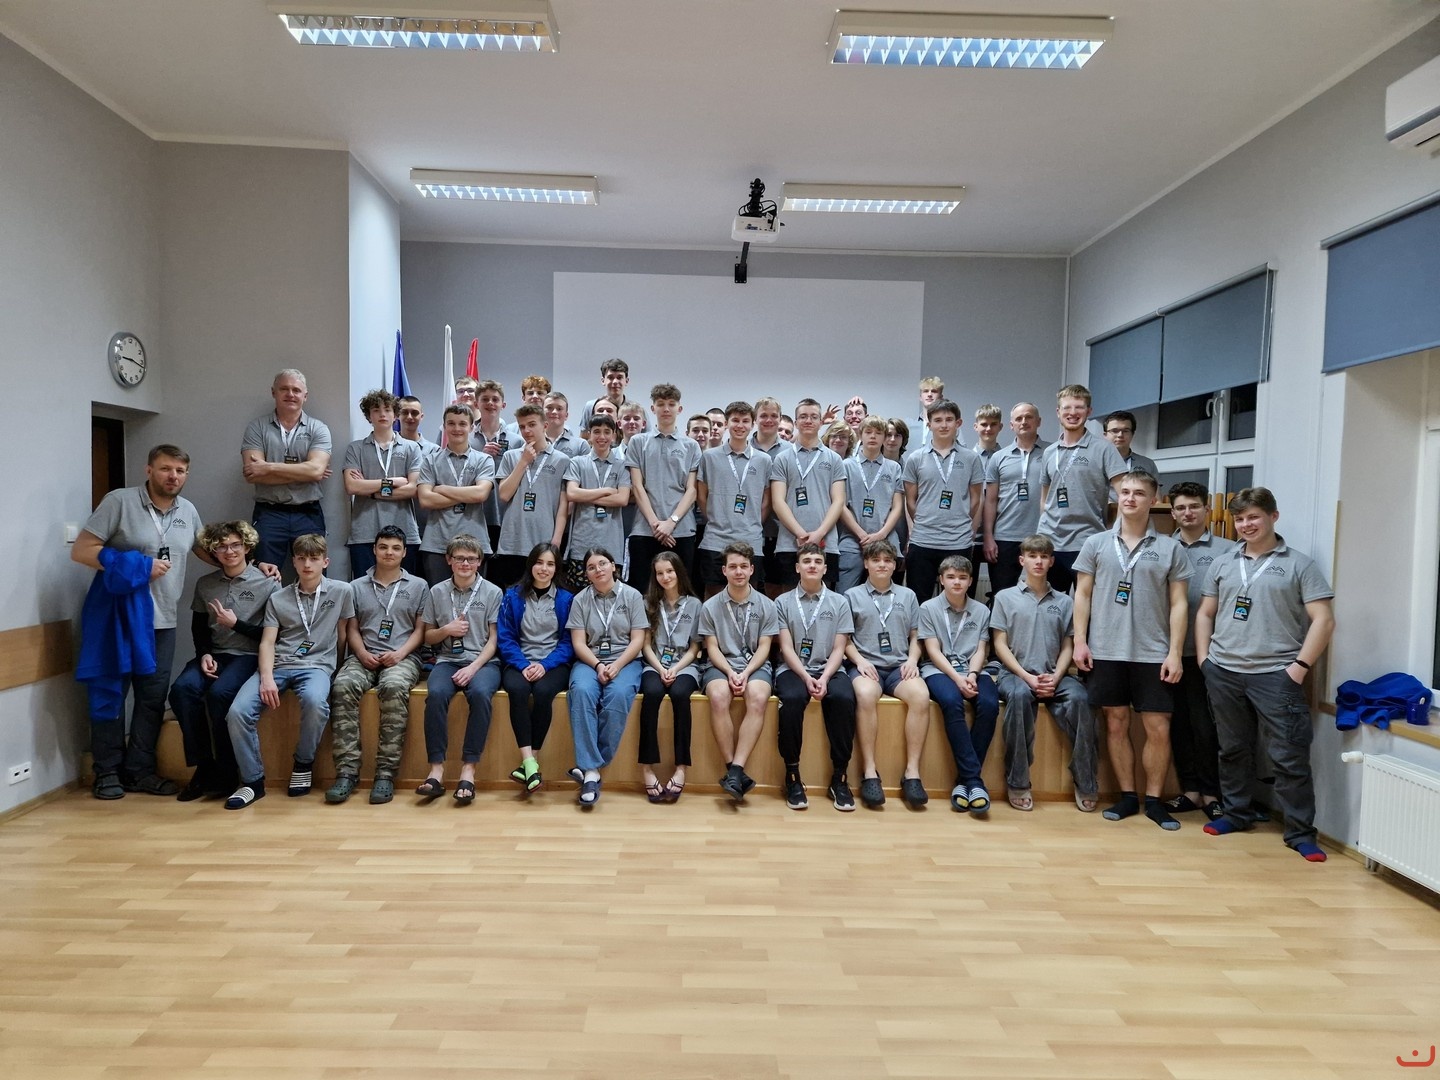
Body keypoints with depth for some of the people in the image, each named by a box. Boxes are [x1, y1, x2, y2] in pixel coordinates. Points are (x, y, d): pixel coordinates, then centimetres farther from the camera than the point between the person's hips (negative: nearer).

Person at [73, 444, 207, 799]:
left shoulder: (187, 510, 7)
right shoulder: (119, 501, -9)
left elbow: (208, 551, 21)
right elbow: (80, 551, -11)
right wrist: (138, 566, -18)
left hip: (161, 620, 5)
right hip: (117, 615, -5)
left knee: (153, 696, 7)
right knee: (110, 692, 4)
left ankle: (139, 769, 18)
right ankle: (107, 772, 16)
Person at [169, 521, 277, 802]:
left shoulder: (268, 584, -1)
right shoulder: (205, 584, 13)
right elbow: (198, 629, 17)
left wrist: (235, 623, -10)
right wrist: (204, 654, -2)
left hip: (248, 656, -4)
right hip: (214, 654, 4)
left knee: (219, 693, -32)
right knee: (182, 689, -26)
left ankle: (226, 773, -16)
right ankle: (203, 766, -14)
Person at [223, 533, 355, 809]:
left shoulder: (342, 592, 8)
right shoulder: (277, 598, 13)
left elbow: (344, 635, 16)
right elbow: (267, 642, 5)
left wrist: (335, 668, 6)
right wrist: (266, 678, -11)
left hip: (316, 665, -3)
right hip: (278, 664, 3)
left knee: (314, 701, -37)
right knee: (238, 711, -23)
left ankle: (303, 763, -9)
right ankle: (253, 781, -5)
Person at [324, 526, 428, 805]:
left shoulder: (418, 586, 14)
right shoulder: (357, 587, 19)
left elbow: (420, 629, 7)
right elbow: (352, 629, 13)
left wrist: (400, 653, -9)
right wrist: (363, 654, -7)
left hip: (403, 657, -2)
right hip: (364, 656, 2)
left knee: (394, 687, -37)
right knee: (343, 686, -32)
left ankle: (386, 772, -34)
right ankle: (347, 770, -30)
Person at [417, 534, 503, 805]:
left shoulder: (492, 593, 5)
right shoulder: (437, 592, 11)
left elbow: (494, 639, 1)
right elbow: (428, 637, 17)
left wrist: (473, 667, -13)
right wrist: (446, 630, -6)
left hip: (483, 661, -2)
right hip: (448, 660, 2)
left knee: (481, 693, -35)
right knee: (436, 693, -32)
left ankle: (468, 769, -29)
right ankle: (437, 768, -26)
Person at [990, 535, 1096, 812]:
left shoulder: (1064, 602, 15)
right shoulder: (1005, 598, 8)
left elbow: (1067, 647, 11)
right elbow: (1000, 645, 2)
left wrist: (1055, 678, -8)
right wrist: (1028, 678, -10)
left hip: (1053, 676, 2)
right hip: (1014, 672, -2)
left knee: (1079, 699, -30)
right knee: (1019, 695, -36)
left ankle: (1085, 783, -17)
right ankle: (1017, 782, -27)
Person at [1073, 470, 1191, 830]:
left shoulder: (1170, 548, 4)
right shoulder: (1097, 543, 6)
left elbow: (1178, 604, 3)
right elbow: (1083, 595, 7)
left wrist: (1174, 652, -4)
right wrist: (1080, 642, -1)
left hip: (1153, 654, 0)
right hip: (1106, 652, 1)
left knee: (1158, 730, 2)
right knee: (1116, 724, 8)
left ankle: (1153, 800, 17)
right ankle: (1127, 795, 20)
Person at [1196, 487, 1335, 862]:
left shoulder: (1299, 565, 0)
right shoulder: (1222, 565, 11)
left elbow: (1324, 621, -4)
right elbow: (1205, 615, 15)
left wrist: (1300, 666, -11)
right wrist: (1204, 661, 7)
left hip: (1275, 675, -4)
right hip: (1223, 673, 4)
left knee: (1289, 757, -1)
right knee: (1233, 749, 14)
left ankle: (1300, 832, 10)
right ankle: (1236, 813, 28)